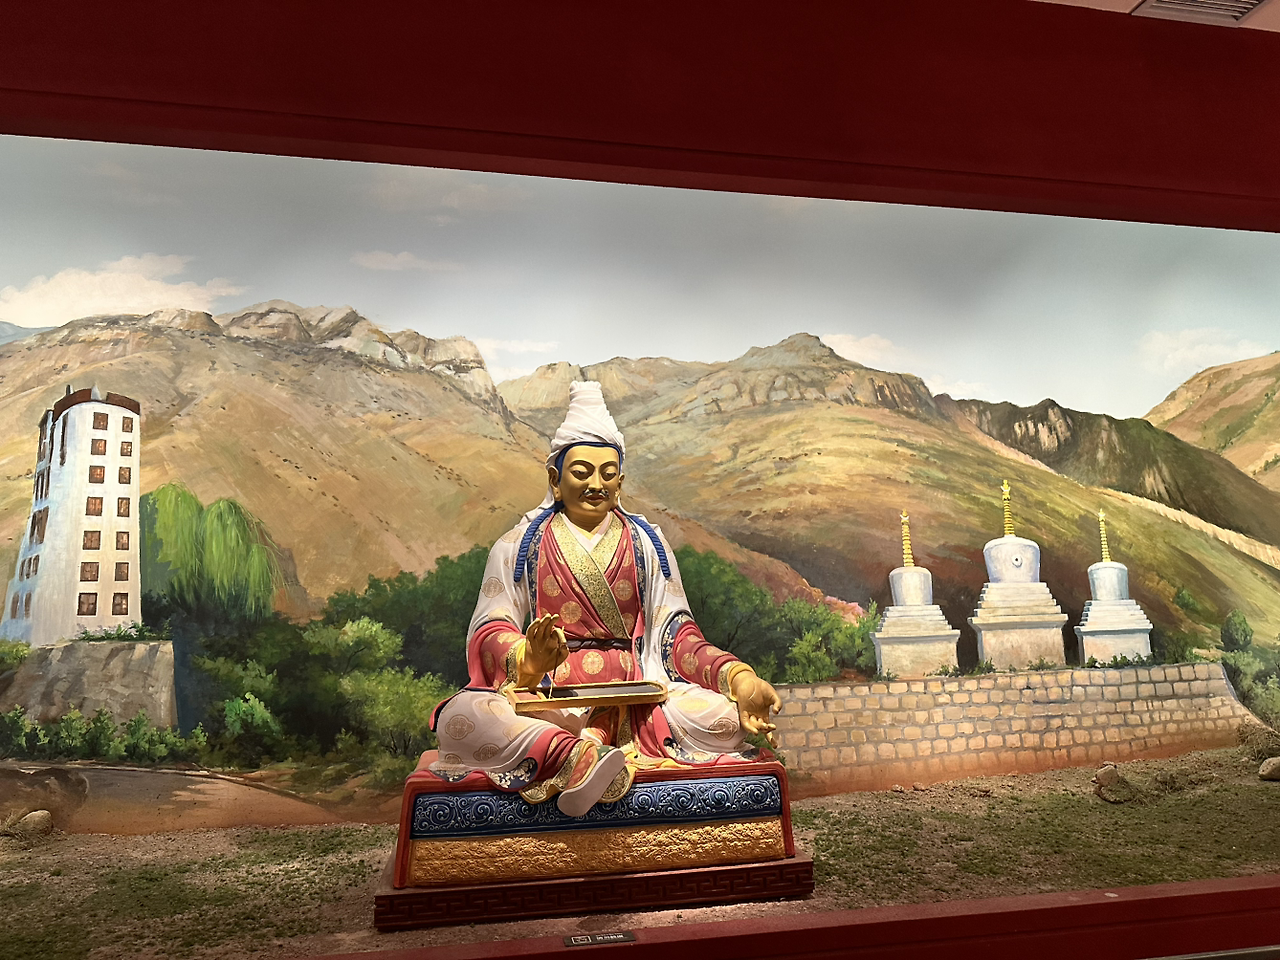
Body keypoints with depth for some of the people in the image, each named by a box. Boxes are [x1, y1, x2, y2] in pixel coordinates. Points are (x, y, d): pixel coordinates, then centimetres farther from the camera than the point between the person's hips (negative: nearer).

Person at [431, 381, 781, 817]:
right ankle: (579, 755, -42)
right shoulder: (519, 544, 12)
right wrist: (528, 658, -24)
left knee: (727, 719, -28)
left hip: (634, 696, 2)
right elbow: (491, 632, 2)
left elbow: (675, 633, 7)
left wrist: (739, 677, -13)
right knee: (460, 719, -32)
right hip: (542, 699, -1)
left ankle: (583, 758, -30)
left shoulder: (646, 542, 16)